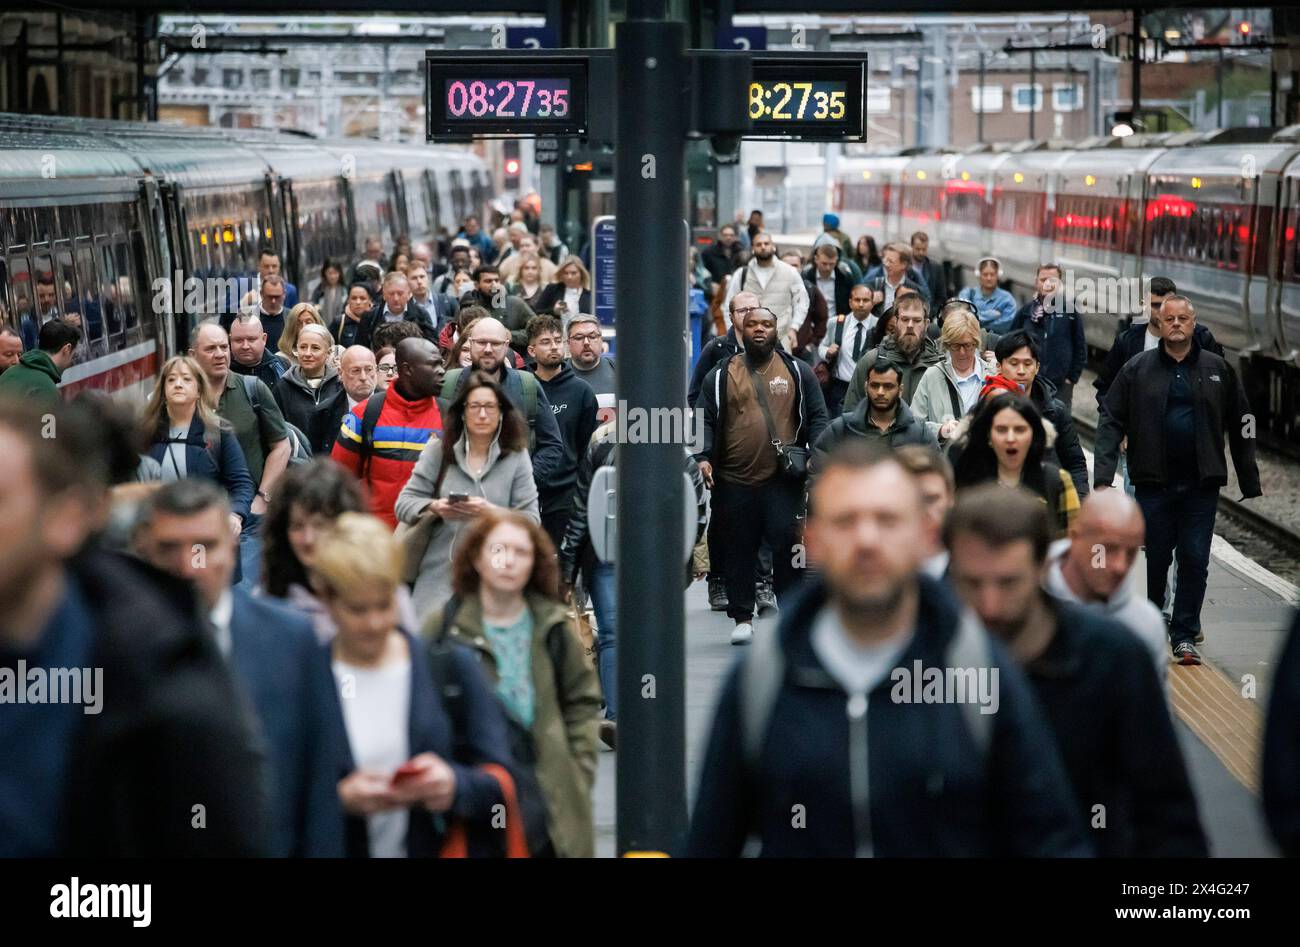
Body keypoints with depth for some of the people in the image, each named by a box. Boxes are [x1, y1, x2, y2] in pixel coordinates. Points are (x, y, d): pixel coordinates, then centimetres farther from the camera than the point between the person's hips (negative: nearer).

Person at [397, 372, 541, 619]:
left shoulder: (516, 457, 4)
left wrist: (491, 513, -19)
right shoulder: (437, 451, 7)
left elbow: (531, 520, -2)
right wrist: (434, 507, -15)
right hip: (439, 577, 1)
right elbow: (404, 504, 5)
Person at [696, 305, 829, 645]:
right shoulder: (721, 375, 9)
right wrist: (703, 457, -7)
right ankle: (742, 617, 14)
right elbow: (706, 421, 8)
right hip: (734, 480, 1)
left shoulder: (798, 372, 9)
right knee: (739, 549, 6)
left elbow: (817, 417, 8)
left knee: (787, 546, -5)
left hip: (783, 480, -1)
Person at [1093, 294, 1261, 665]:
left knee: (1195, 561, 0)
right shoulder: (1137, 369, 2)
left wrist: (1250, 482, 5)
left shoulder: (1218, 370, 5)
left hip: (1201, 485, 1)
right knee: (1157, 557, 7)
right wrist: (1103, 475, -12)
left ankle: (1184, 635, 7)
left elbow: (1240, 427, 8)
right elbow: (1111, 422, -2)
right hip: (1154, 482, 0)